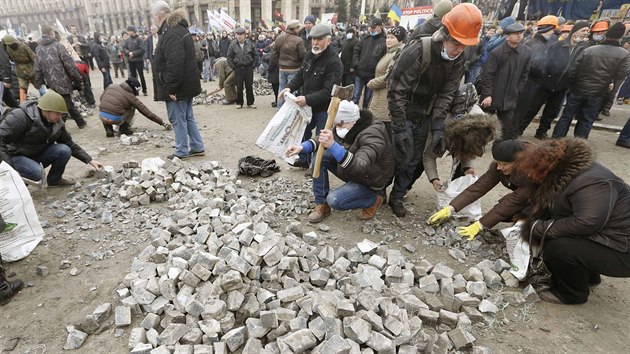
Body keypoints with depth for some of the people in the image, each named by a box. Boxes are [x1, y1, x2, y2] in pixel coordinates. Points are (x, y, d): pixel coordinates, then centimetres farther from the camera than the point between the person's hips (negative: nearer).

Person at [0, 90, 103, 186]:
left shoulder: (57, 124, -4)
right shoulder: (20, 116, -24)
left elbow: (70, 144, 3)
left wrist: (89, 160, -6)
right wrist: (9, 166, -30)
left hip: (38, 155, 6)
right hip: (15, 156, -6)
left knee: (65, 150, -19)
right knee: (37, 174, -35)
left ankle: (54, 179, 3)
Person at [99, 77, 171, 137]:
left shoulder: (111, 86, 9)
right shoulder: (131, 97, -1)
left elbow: (101, 98, 21)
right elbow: (146, 112, 1)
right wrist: (162, 122, 5)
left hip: (102, 116, 4)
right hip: (115, 119, -4)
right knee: (132, 108, 17)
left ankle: (108, 129, 16)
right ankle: (124, 128, 9)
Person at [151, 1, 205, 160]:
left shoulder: (170, 33, -19)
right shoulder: (179, 28, 15)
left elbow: (174, 64, -28)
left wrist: (171, 87, -24)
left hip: (177, 87, -10)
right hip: (187, 84, 10)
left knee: (178, 120, 0)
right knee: (188, 117, 16)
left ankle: (182, 152, 11)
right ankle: (197, 148, 22)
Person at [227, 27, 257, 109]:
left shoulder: (250, 44, 1)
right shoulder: (233, 45, 0)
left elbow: (255, 56, 7)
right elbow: (229, 57, 4)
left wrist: (253, 65, 0)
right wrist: (233, 67, -3)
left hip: (249, 68, 0)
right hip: (238, 69, 0)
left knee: (249, 86, 5)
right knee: (239, 87, 4)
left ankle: (250, 103, 14)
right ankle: (239, 103, 14)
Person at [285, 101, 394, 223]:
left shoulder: (372, 135, -33)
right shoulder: (346, 126, -10)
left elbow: (360, 168, -47)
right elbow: (321, 140, 0)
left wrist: (333, 145, -58)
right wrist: (302, 147, -21)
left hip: (370, 181, -7)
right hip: (350, 170, 8)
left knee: (334, 200, -25)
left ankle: (373, 200, 3)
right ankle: (322, 205, -2)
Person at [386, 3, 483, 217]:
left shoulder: (457, 61, -4)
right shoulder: (418, 50, -24)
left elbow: (445, 95, -4)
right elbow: (396, 90, -25)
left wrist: (438, 128, -14)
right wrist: (400, 128, -26)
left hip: (425, 116, 6)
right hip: (403, 113, -6)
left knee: (414, 160, 8)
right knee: (401, 157, -5)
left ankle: (397, 197, 24)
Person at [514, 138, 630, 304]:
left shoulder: (590, 182, -28)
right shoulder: (564, 174, 2)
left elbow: (587, 222, -37)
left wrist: (540, 228, -27)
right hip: (598, 238, 10)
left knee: (557, 248, -25)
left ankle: (573, 294, 2)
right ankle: (588, 276, 22)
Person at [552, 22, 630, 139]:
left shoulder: (589, 50, -6)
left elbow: (572, 70, -6)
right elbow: (620, 76, -5)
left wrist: (572, 86, 8)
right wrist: (611, 86, 13)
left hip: (578, 90, 0)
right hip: (597, 94, 0)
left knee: (566, 116, 9)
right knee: (586, 122, 9)